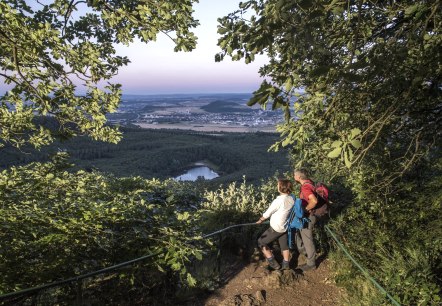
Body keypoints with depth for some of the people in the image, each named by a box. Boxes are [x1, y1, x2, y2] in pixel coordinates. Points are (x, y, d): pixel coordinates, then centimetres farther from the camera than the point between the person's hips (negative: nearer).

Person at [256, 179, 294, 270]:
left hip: (276, 228, -7)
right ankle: (286, 265, 34)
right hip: (285, 227, 7)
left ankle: (274, 264, 14)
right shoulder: (291, 199, -9)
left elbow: (268, 213, -15)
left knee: (261, 242, 10)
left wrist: (260, 220, 3)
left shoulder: (279, 201, -28)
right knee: (284, 245, 23)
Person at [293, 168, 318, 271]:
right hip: (304, 216, 10)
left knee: (307, 240, 3)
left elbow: (314, 201, -45)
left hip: (307, 217, -10)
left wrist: (306, 209, -27)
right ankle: (302, 249, 44)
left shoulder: (305, 187, -30)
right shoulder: (309, 182, 0)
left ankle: (311, 264, 18)